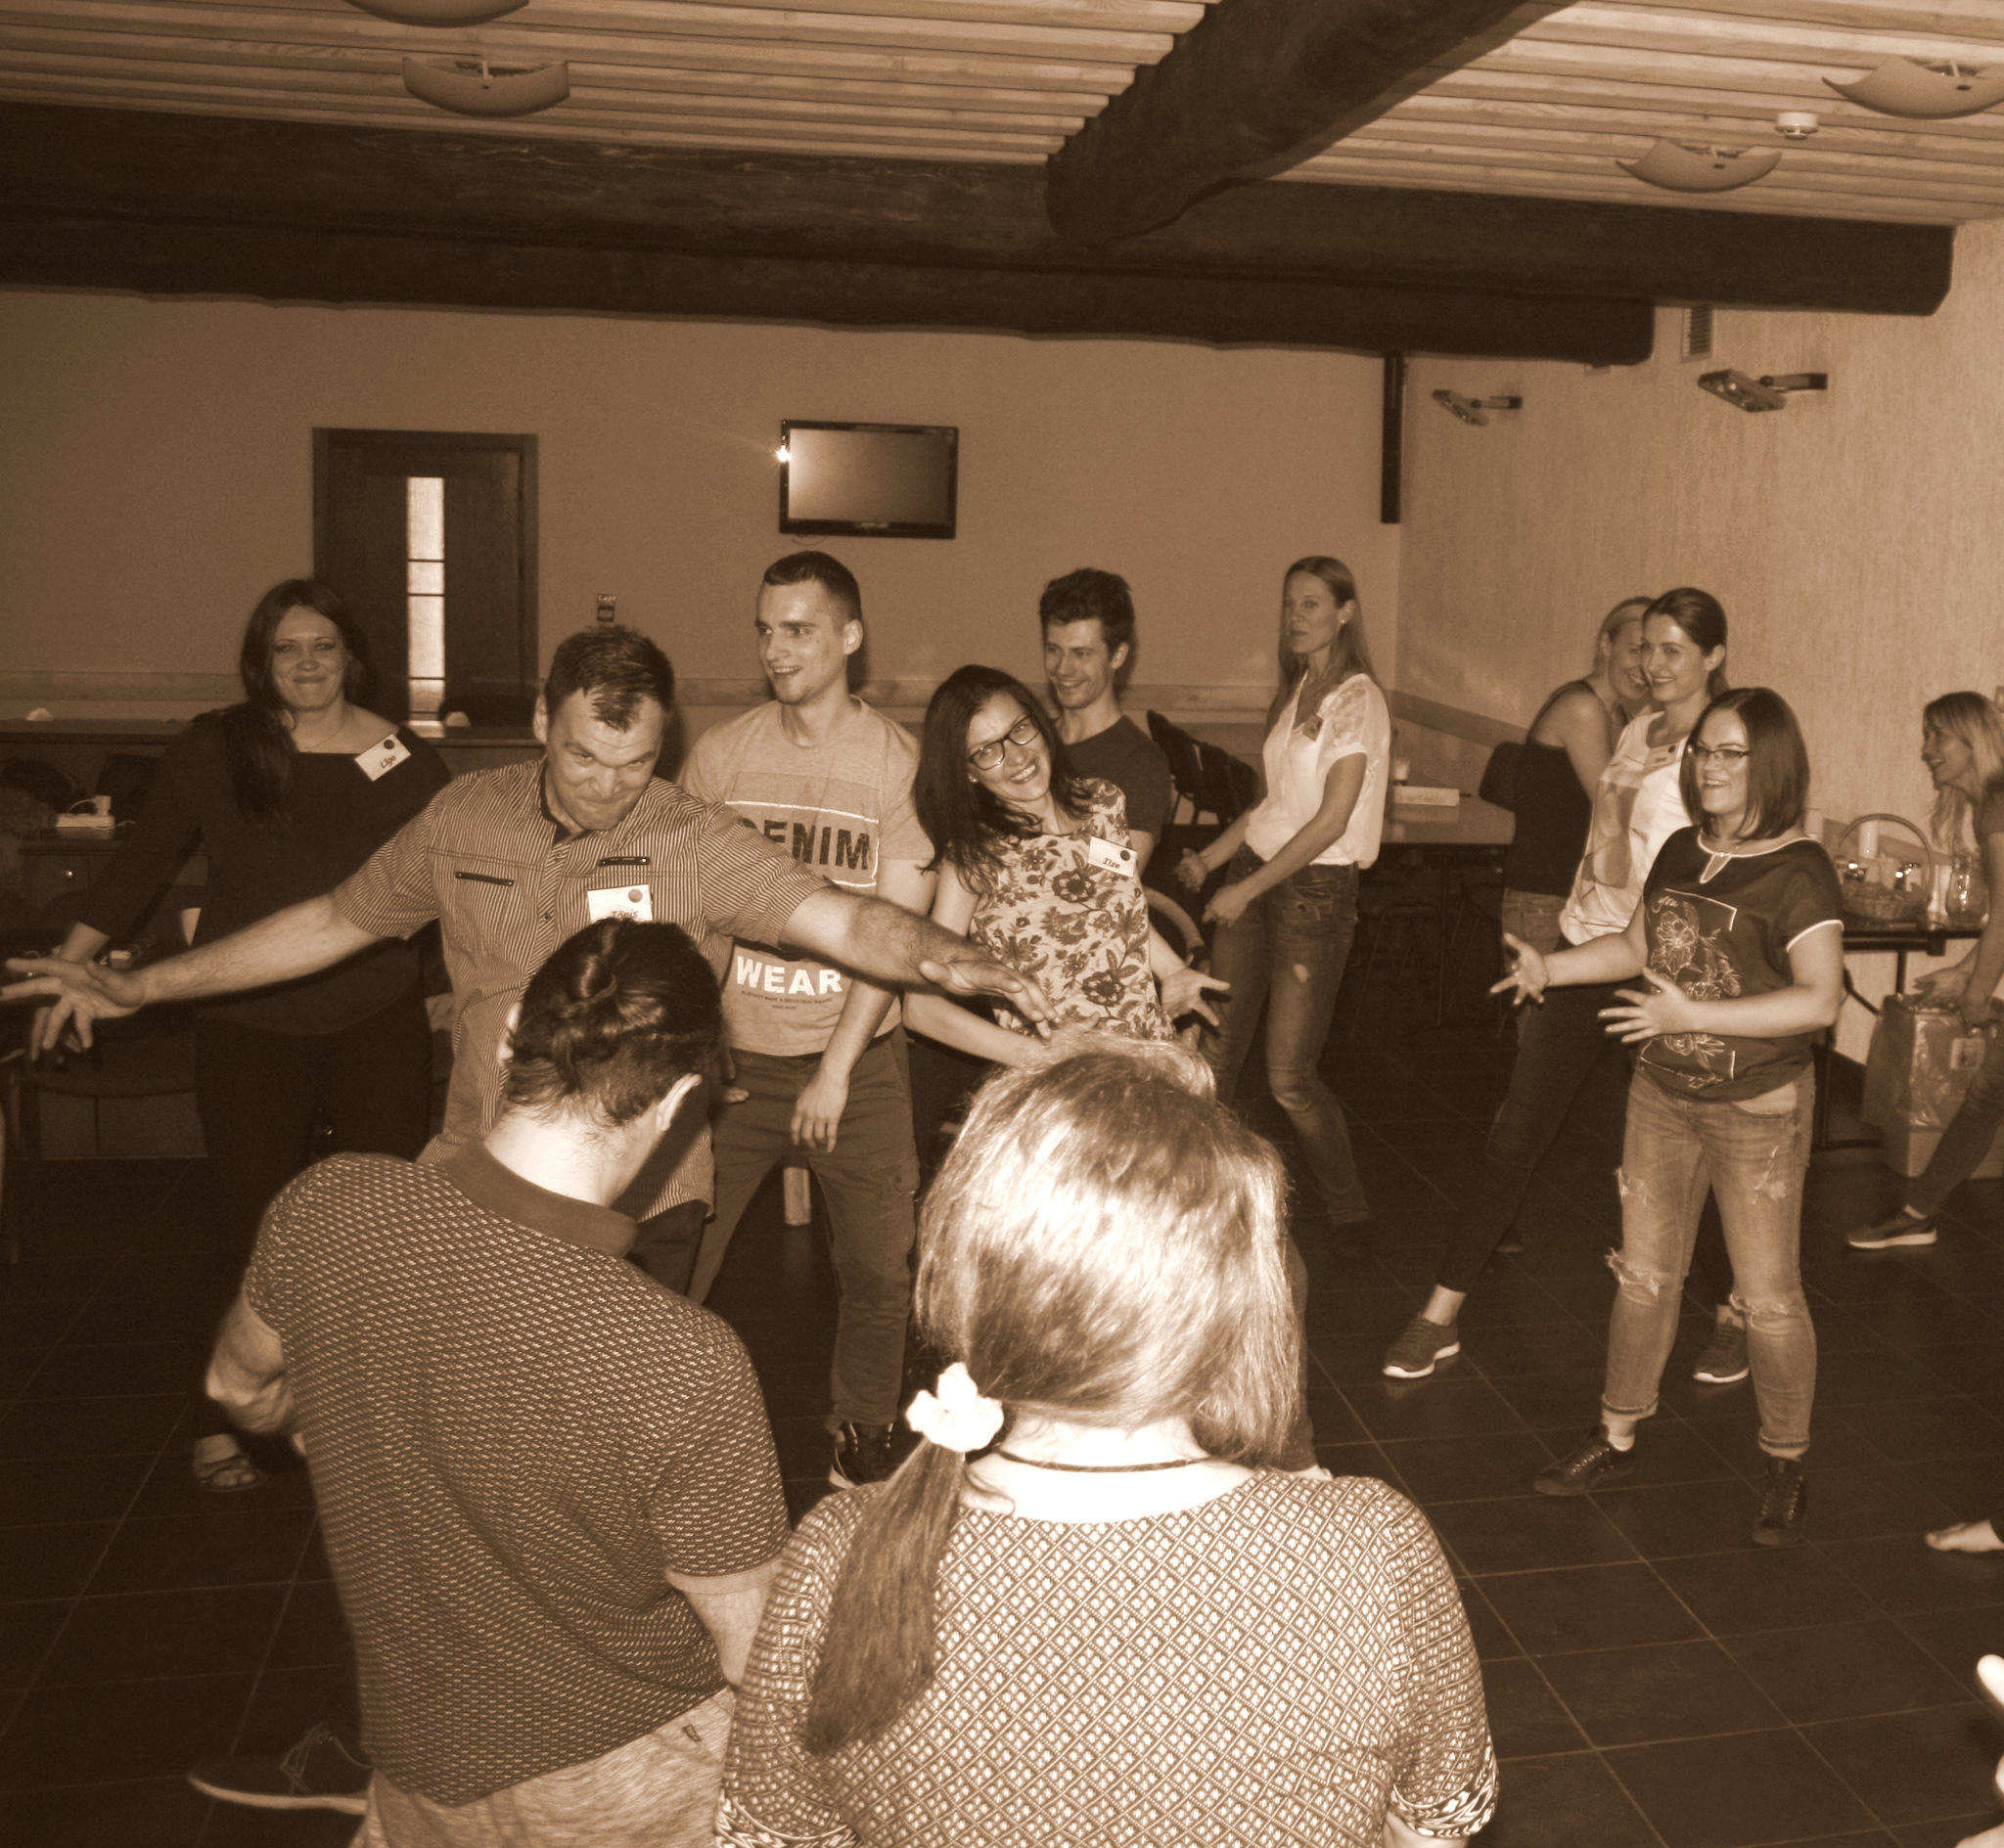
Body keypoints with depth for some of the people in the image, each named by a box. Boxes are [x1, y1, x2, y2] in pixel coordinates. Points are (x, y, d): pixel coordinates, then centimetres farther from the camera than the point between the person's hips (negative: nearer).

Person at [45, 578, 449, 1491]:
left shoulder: (405, 758, -1)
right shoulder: (211, 750, -2)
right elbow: (138, 866, 6)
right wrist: (70, 968, 3)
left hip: (379, 1022, 1)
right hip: (249, 1029, -1)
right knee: (253, 1240, 3)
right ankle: (218, 1426, 23)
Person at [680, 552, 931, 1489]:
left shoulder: (899, 761, -5)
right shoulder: (718, 753, 1)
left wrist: (837, 1067, -11)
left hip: (856, 1058, -1)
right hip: (730, 1053, 1)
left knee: (881, 1268, 6)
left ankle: (862, 1433, 29)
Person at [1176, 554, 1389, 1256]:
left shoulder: (1357, 699, -10)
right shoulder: (1297, 692, 14)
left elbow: (1331, 821, -15)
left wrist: (1245, 888, -15)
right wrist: (1209, 859, 8)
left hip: (1316, 889, -7)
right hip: (1255, 873, 7)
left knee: (1289, 1077, -4)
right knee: (1216, 1049, 5)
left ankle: (1350, 1216, 16)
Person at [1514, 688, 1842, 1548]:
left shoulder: (1798, 871, -16)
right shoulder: (1681, 851, 4)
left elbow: (1820, 999, -24)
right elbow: (1638, 945, 17)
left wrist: (1692, 1015, -29)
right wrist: (1550, 967, 2)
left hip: (1759, 1112, -6)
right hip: (1662, 1097, 6)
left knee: (1767, 1297, 4)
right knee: (1643, 1273, 14)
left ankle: (1786, 1466, 24)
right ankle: (1617, 1438, 29)